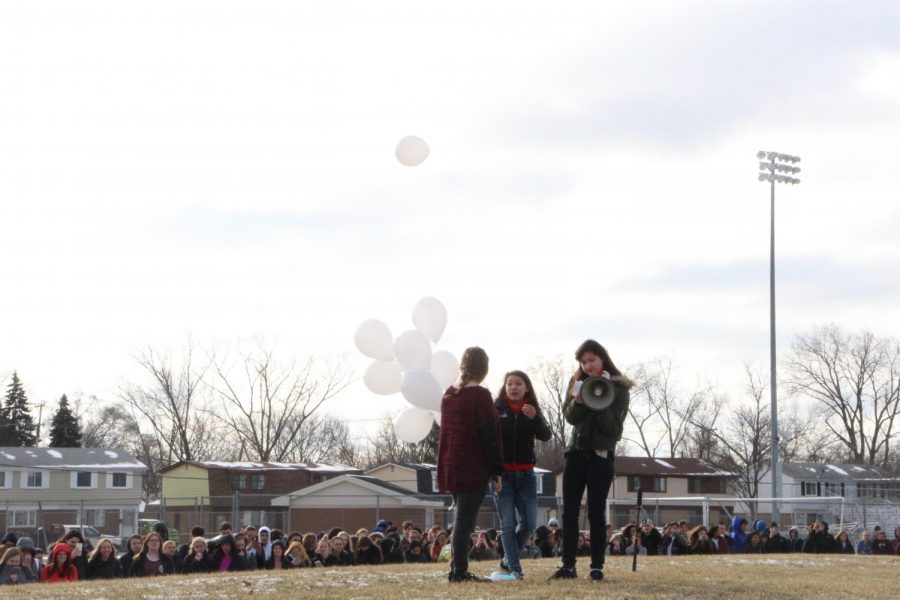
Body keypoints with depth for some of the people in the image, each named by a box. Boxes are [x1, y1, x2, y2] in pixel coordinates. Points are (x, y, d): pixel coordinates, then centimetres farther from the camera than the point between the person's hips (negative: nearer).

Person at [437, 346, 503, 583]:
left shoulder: (449, 394, 11)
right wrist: (496, 472, -10)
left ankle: (458, 570, 16)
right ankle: (460, 571, -7)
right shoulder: (480, 395, -12)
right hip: (473, 467, -7)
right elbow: (489, 436, -14)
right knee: (465, 520, -6)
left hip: (450, 466, 7)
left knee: (461, 518, 15)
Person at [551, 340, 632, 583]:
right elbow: (570, 416, -1)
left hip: (601, 455, -4)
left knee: (596, 513, -3)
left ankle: (597, 566, 1)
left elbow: (613, 427, -11)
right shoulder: (578, 383, 9)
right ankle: (567, 565, 6)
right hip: (576, 452, 4)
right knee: (569, 511, 3)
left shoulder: (619, 388, -4)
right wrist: (579, 400, -20)